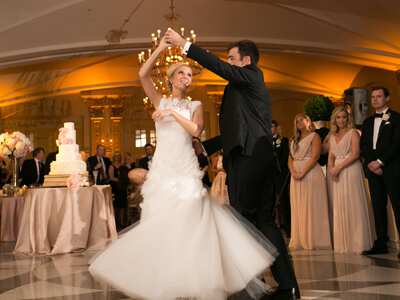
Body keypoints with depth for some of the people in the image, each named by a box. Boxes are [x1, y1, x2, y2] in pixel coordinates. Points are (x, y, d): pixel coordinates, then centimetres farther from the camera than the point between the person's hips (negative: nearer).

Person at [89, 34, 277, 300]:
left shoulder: (195, 106, 10)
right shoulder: (161, 102, 13)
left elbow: (196, 130, -8)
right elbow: (143, 75, 0)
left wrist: (173, 113, -10)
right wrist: (161, 48, -1)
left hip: (186, 171, -2)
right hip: (162, 170, 2)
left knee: (187, 223, -12)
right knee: (159, 225, -1)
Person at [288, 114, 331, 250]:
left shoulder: (314, 136, 1)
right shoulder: (294, 140, 21)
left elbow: (315, 156, -11)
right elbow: (290, 159, 15)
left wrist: (302, 173, -17)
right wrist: (293, 172, -5)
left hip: (310, 174, -7)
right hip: (296, 177, 7)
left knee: (311, 207, -7)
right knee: (298, 208, 5)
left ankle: (314, 240, -2)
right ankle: (300, 240, 9)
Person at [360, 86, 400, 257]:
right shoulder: (368, 122, 20)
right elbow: (363, 145, 13)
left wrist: (380, 161, -13)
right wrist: (370, 162, -4)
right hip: (373, 169, 6)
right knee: (378, 207, 6)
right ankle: (381, 244, 10)